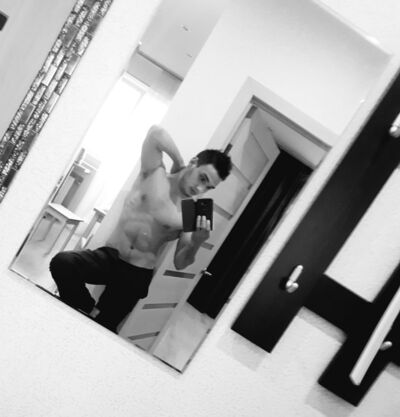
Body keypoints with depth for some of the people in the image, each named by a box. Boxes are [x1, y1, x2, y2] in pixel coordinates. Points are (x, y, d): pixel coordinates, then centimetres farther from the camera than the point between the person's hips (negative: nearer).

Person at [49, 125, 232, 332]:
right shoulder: (154, 175, -5)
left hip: (137, 275, 1)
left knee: (103, 326, -5)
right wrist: (178, 163, -11)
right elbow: (157, 133, -21)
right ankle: (90, 311, -7)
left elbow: (179, 263, -4)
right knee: (61, 262, -26)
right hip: (109, 257, 0)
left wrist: (195, 245, -23)